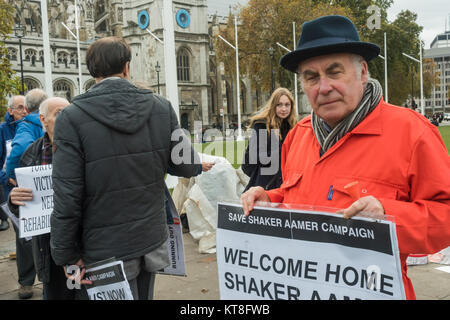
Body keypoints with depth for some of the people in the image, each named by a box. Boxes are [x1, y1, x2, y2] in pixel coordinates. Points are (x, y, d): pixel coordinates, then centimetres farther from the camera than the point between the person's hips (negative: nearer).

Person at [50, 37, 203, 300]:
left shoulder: (72, 118, -14)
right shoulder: (161, 108, -5)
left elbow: (67, 197, -16)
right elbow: (188, 167, 0)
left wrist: (67, 256, -5)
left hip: (105, 250, -3)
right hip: (152, 240, 4)